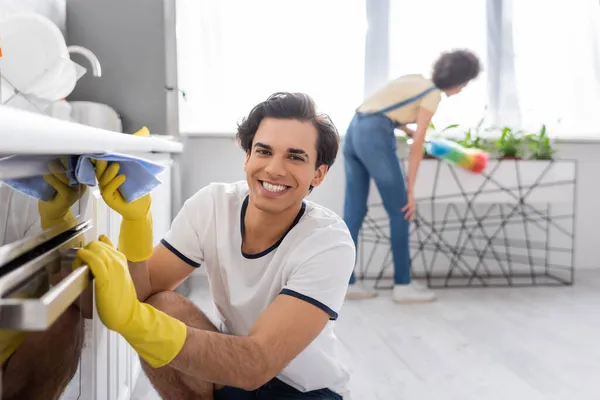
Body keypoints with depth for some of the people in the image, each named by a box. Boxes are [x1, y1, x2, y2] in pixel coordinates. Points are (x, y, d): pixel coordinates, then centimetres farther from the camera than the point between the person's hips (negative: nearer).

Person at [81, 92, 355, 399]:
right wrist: (135, 216, -31)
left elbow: (256, 364, -33)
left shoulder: (330, 243, -24)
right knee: (160, 306, -21)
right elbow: (143, 291, -14)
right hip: (230, 369, 3)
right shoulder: (212, 204, -12)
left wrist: (130, 316, -42)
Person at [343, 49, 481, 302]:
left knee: (354, 211, 6)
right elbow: (417, 145, -6)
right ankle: (403, 285, 6)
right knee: (400, 212, 0)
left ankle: (347, 282, 8)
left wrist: (410, 131, 47)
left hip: (354, 132, 9)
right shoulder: (434, 94, 0)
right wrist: (410, 189, -4)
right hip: (374, 138, -9)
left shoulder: (416, 81, 24)